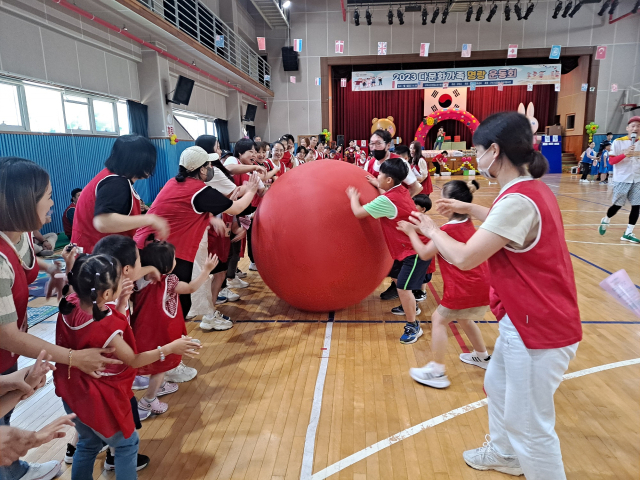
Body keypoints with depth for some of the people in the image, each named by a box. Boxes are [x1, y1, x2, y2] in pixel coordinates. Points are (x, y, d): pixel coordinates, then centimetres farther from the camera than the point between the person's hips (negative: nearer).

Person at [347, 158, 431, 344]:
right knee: (396, 276, 23)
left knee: (403, 287, -10)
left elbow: (358, 212, -18)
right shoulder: (400, 191, 2)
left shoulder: (386, 201, -26)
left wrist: (354, 197, 1)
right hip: (408, 247, 10)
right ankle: (411, 306, 44)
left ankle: (413, 326, 5)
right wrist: (377, 186, 29)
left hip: (415, 250, -10)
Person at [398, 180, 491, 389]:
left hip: (465, 289, -9)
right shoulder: (467, 223, 9)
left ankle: (437, 372, 4)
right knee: (462, 318, 29)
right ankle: (482, 356, 43)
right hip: (480, 285, 9)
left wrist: (411, 232, 0)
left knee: (439, 320, 2)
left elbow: (424, 254, -11)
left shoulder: (449, 229, -17)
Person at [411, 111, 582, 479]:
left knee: (529, 424, 5)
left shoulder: (518, 199, -26)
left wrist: (433, 231, -7)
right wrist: (469, 208, 20)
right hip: (531, 319, 10)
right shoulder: (533, 188, 4)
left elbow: (464, 258, -24)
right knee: (498, 387, 27)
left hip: (538, 328, -10)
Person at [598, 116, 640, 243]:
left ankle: (628, 233, 6)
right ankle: (605, 221, 32)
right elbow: (611, 161, -11)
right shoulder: (618, 142, -5)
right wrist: (625, 154, -23)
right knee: (618, 205, 2)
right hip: (622, 179, -4)